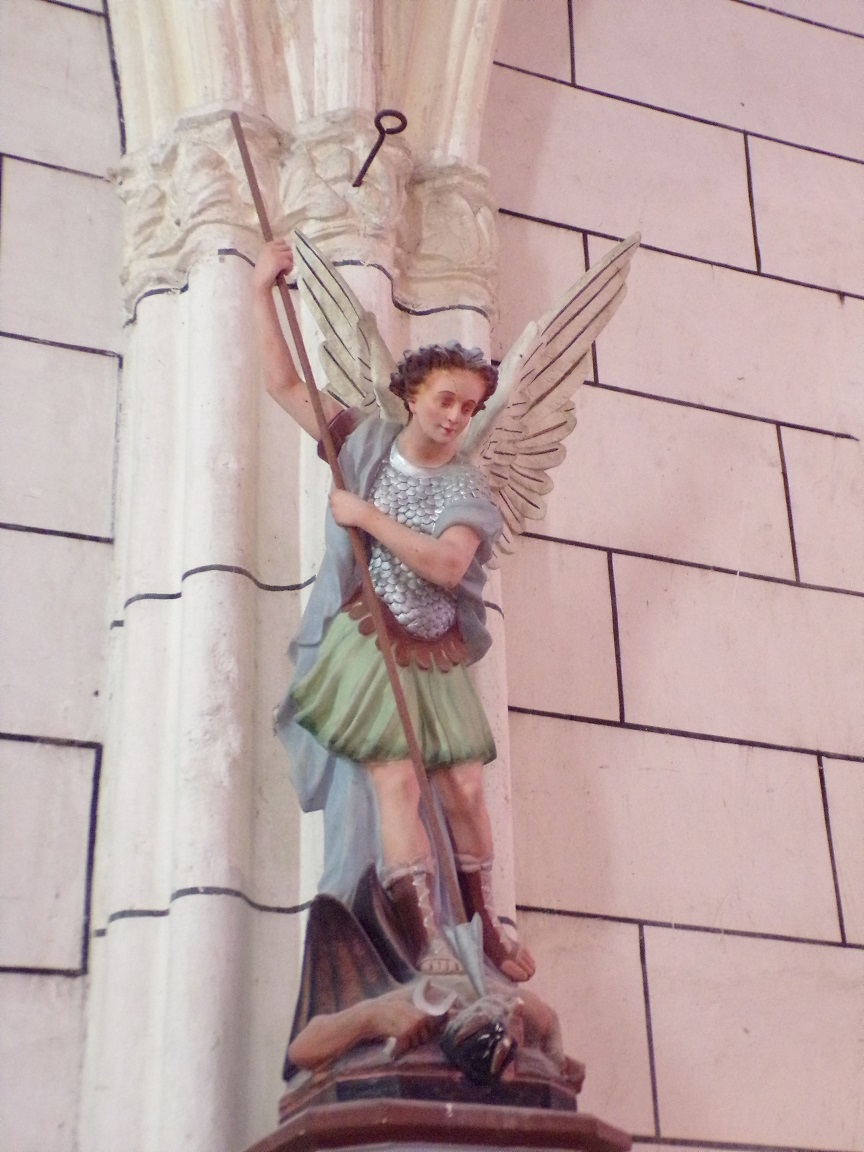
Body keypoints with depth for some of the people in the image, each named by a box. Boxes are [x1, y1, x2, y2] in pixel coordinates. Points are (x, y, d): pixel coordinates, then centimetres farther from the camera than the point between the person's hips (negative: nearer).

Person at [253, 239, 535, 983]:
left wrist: (368, 515, -18)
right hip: (365, 644, -2)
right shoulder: (365, 441, 1)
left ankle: (484, 924, 17)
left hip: (435, 657, 2)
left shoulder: (466, 486, -1)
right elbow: (285, 383, -1)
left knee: (465, 787, 1)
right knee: (397, 784, -13)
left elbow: (446, 565, -19)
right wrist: (263, 289, -6)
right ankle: (427, 941, -13)